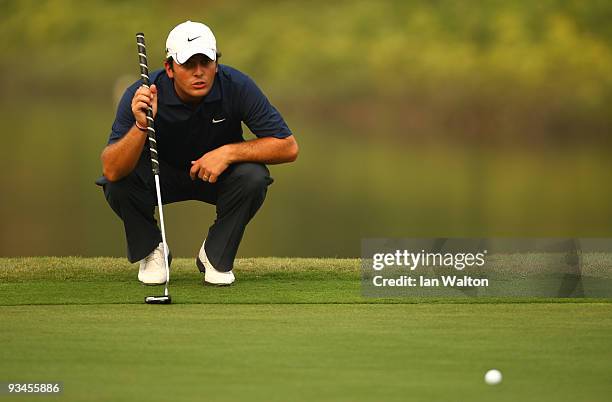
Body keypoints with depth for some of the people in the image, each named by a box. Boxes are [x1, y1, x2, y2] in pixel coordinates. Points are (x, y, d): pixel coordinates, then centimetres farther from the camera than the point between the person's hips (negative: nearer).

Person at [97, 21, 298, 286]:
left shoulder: (236, 86, -26)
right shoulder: (141, 95, -29)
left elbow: (288, 147, -24)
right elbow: (111, 170, -36)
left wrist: (228, 152, -36)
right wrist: (141, 125, -52)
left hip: (218, 173, 1)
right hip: (161, 174, -1)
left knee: (253, 177, -31)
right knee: (120, 182, -31)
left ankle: (215, 255, -6)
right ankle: (150, 251, -1)